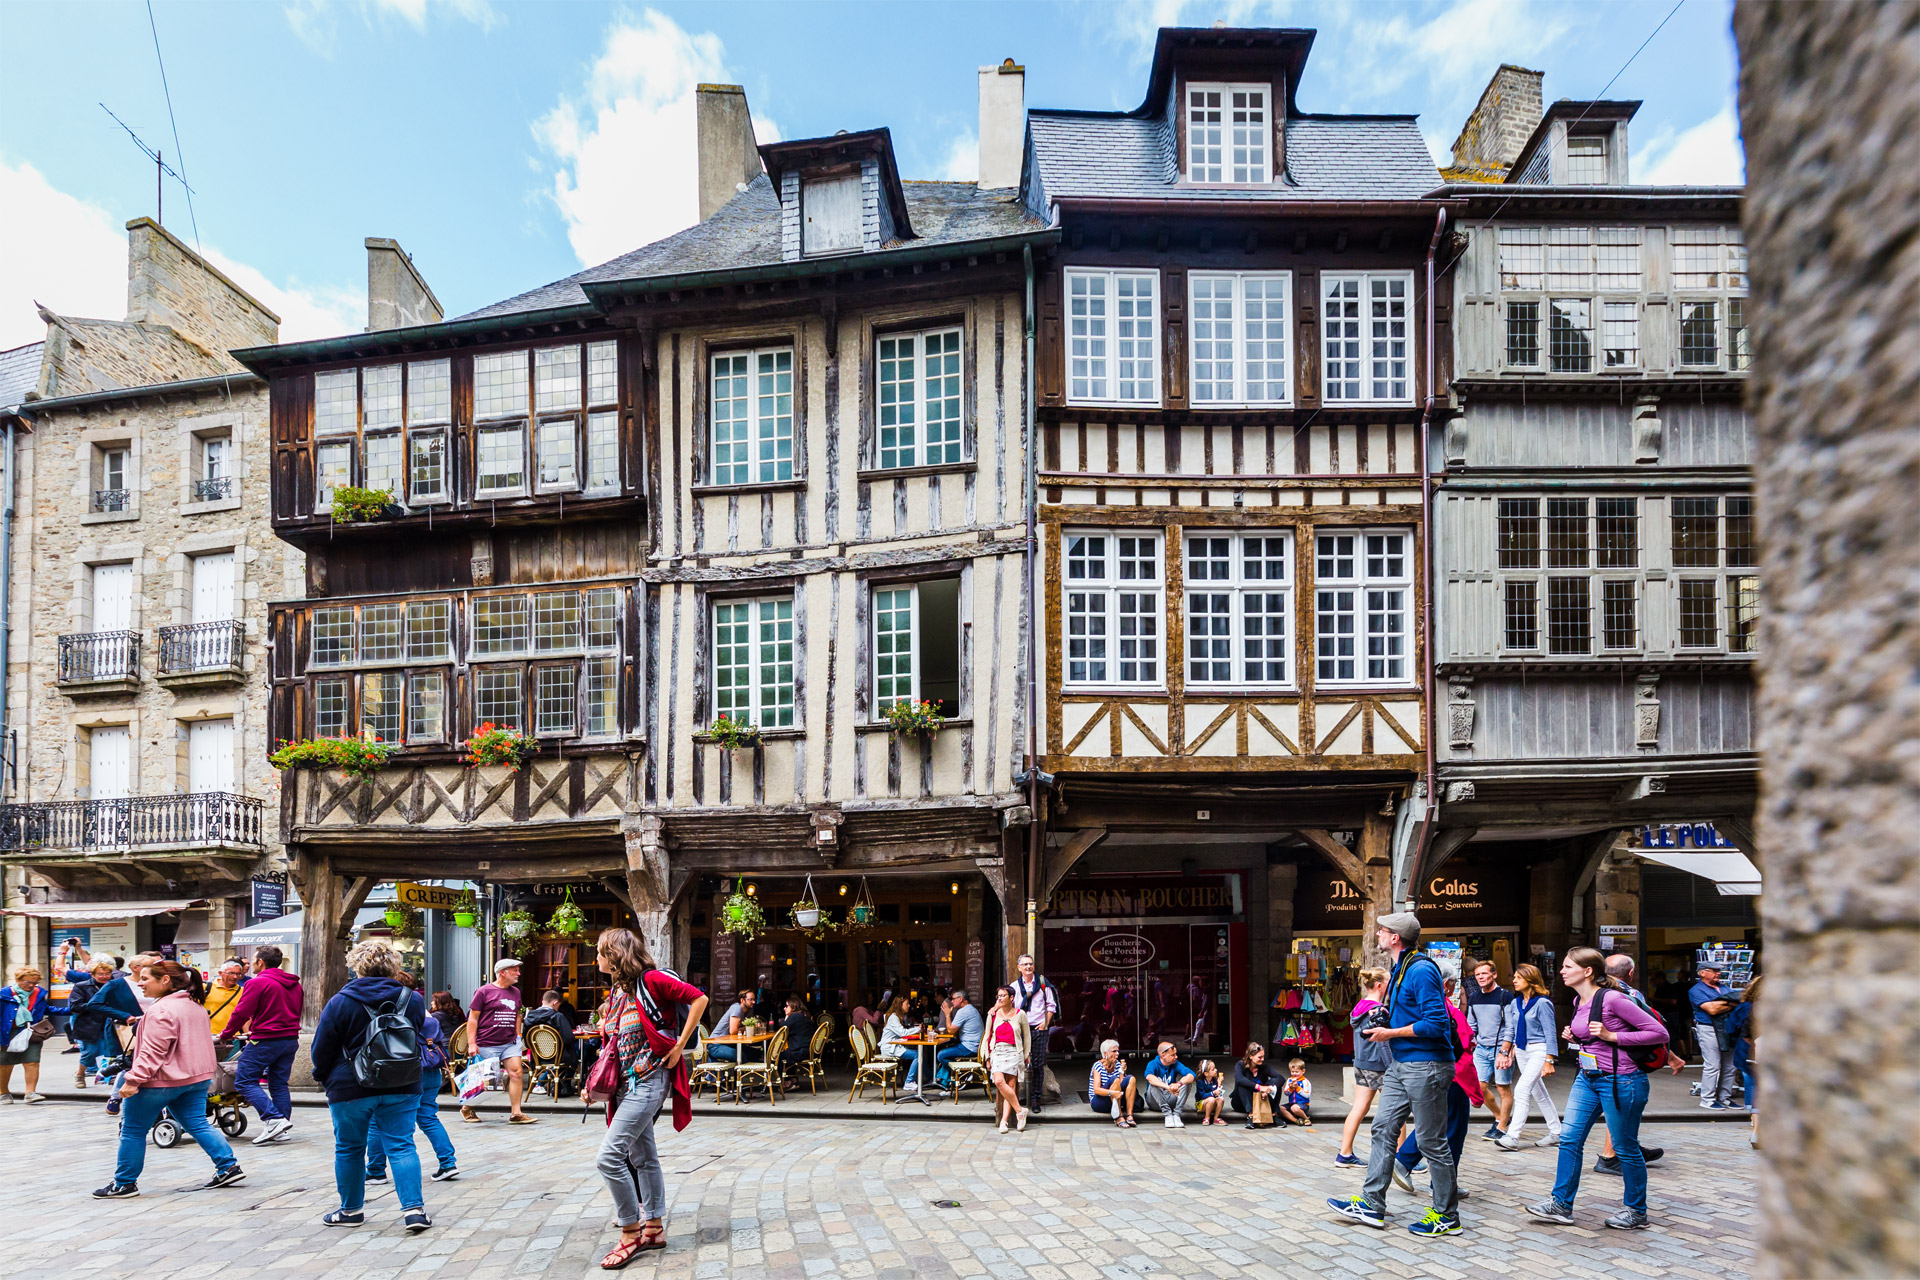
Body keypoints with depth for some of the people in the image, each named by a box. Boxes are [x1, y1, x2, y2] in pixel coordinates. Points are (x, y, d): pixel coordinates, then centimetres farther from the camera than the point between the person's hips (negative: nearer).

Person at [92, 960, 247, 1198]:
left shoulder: (161, 1010, -18)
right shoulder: (195, 1006, 12)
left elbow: (152, 1051, -23)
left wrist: (133, 1080, -22)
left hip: (161, 1081, -9)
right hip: (196, 1078, 9)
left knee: (132, 1130, 8)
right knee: (198, 1124, 9)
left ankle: (124, 1184, 16)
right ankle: (229, 1167, 3)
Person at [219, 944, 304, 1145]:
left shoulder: (257, 983, -9)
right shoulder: (294, 984, 15)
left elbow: (241, 1013, -11)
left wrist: (226, 1035, 5)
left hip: (265, 1041, -8)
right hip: (291, 1040, 8)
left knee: (244, 1081, -1)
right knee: (279, 1084, 13)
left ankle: (275, 1120, -13)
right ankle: (283, 1130, 9)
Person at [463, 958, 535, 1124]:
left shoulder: (515, 992, 13)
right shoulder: (484, 992, -6)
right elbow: (473, 1018, -6)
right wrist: (471, 1043, -11)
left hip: (510, 1043, 5)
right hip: (487, 1044, -5)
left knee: (517, 1073, -9)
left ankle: (516, 1114, -5)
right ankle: (467, 1108, 31)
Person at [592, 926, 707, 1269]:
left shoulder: (651, 980, -14)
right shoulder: (616, 991, 11)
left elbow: (699, 999, -15)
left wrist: (680, 1045, -14)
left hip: (648, 1080, -9)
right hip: (626, 1083, 9)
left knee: (609, 1157, -12)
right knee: (642, 1157, 14)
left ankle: (631, 1233, 0)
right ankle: (655, 1228, 25)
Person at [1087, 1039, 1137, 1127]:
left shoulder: (1117, 1064, 7)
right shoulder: (1098, 1066, -12)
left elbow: (1122, 1085, 0)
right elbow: (1096, 1090, -25)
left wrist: (1122, 1072, -14)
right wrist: (1111, 1093, -41)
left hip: (1114, 1101, 6)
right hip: (1098, 1102, -6)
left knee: (1130, 1078, -13)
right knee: (1115, 1080, -29)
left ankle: (1129, 1116, -25)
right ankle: (1119, 1118, -34)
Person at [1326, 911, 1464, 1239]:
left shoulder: (1421, 971, -19)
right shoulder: (1399, 970, 13)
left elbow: (1435, 1024, -24)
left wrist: (1390, 1033, -18)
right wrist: (1384, 1021, 9)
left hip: (1426, 1067, -10)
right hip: (1401, 1065, 10)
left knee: (1432, 1141, 1)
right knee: (1383, 1128, 9)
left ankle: (1447, 1216, 14)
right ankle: (1372, 1204, 14)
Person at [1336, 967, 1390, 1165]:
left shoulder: (1361, 1006, 10)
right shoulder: (1377, 1010, -16)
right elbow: (1383, 1043, -18)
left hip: (1361, 1064, 9)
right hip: (1377, 1066, -8)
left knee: (1359, 1109, 10)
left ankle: (1344, 1154, 12)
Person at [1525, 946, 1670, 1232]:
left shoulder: (1613, 999, -19)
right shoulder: (1579, 1001, 7)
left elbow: (1660, 1033, -17)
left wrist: (1611, 1036, -22)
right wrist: (1575, 1037, 3)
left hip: (1621, 1081, -8)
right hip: (1588, 1079, 8)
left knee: (1625, 1148, 7)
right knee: (1570, 1139, 4)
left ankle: (1637, 1212, 24)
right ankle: (1561, 1205, 11)